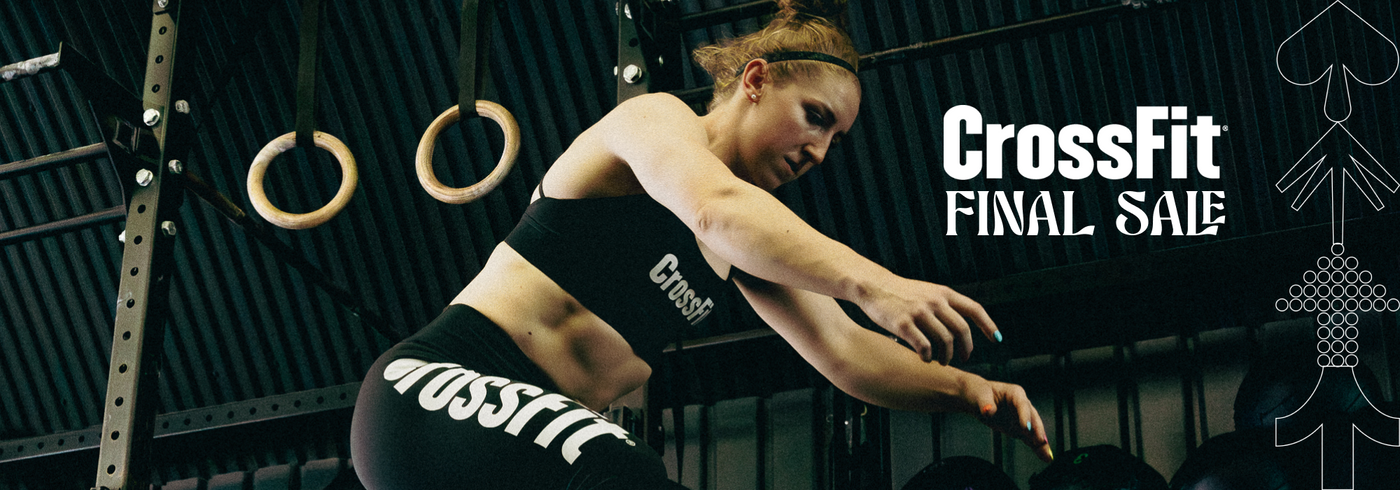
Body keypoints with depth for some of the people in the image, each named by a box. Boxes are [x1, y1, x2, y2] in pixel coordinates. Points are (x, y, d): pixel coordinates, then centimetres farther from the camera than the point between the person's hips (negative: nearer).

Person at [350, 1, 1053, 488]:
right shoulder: (655, 117, -4)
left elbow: (844, 353, 9)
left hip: (546, 426, 10)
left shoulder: (753, 247, 20)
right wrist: (869, 282, -42)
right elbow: (715, 210, -28)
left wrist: (968, 391, -9)